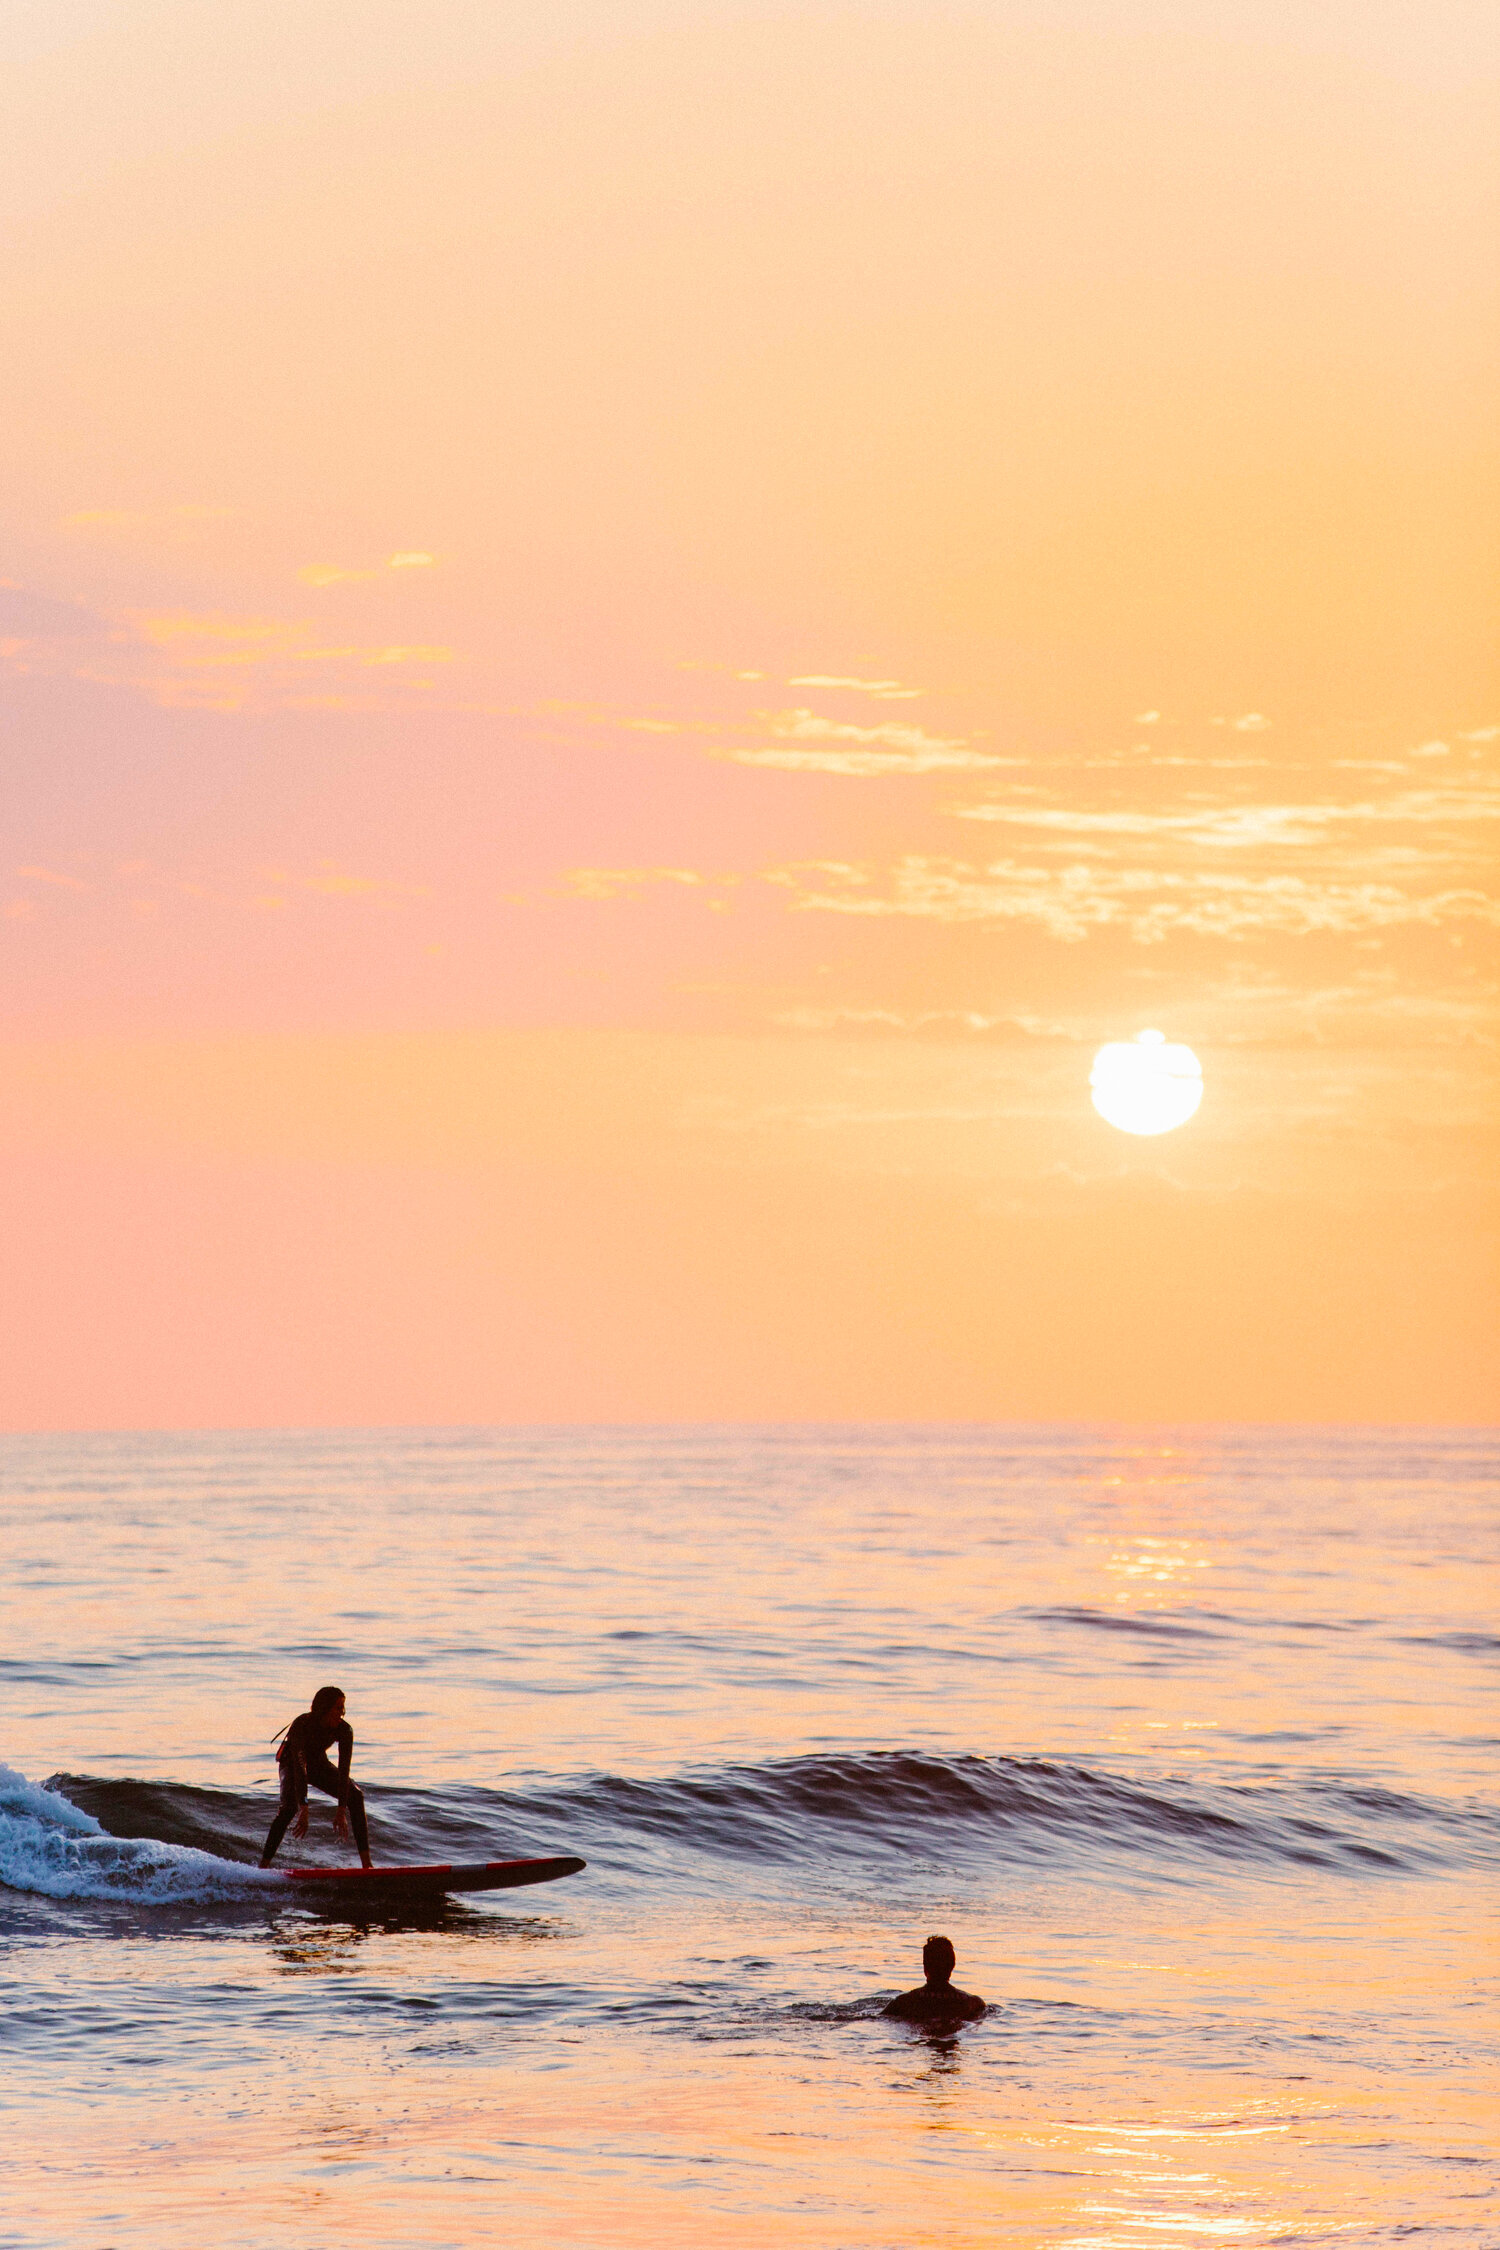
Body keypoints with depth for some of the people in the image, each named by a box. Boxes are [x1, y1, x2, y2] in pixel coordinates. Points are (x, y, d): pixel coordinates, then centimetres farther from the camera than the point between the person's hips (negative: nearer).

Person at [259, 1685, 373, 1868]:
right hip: (291, 1763, -4)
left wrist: (342, 1811, -34)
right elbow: (300, 1768, -40)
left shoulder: (344, 1730, -24)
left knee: (355, 1794, -17)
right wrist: (303, 1810, -47)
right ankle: (264, 1865, -27)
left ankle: (366, 1864, -17)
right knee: (290, 1805, -31)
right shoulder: (302, 1725, -34)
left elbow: (343, 1770, -27)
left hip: (318, 1764, 4)